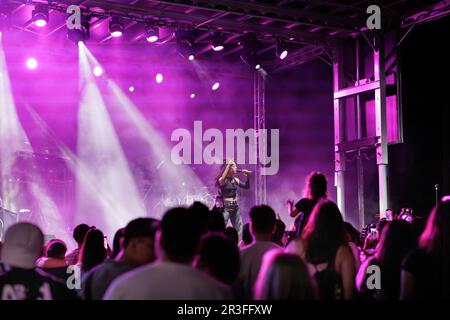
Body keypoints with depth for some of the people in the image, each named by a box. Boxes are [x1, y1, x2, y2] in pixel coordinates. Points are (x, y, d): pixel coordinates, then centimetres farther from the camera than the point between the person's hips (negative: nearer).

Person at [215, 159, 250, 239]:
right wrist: (228, 165, -33)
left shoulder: (235, 180, 8)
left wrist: (246, 177, -4)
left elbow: (246, 186, 13)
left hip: (235, 206, 7)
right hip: (226, 206, -7)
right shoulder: (222, 180, -11)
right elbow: (223, 179, -35)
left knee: (239, 228, 13)